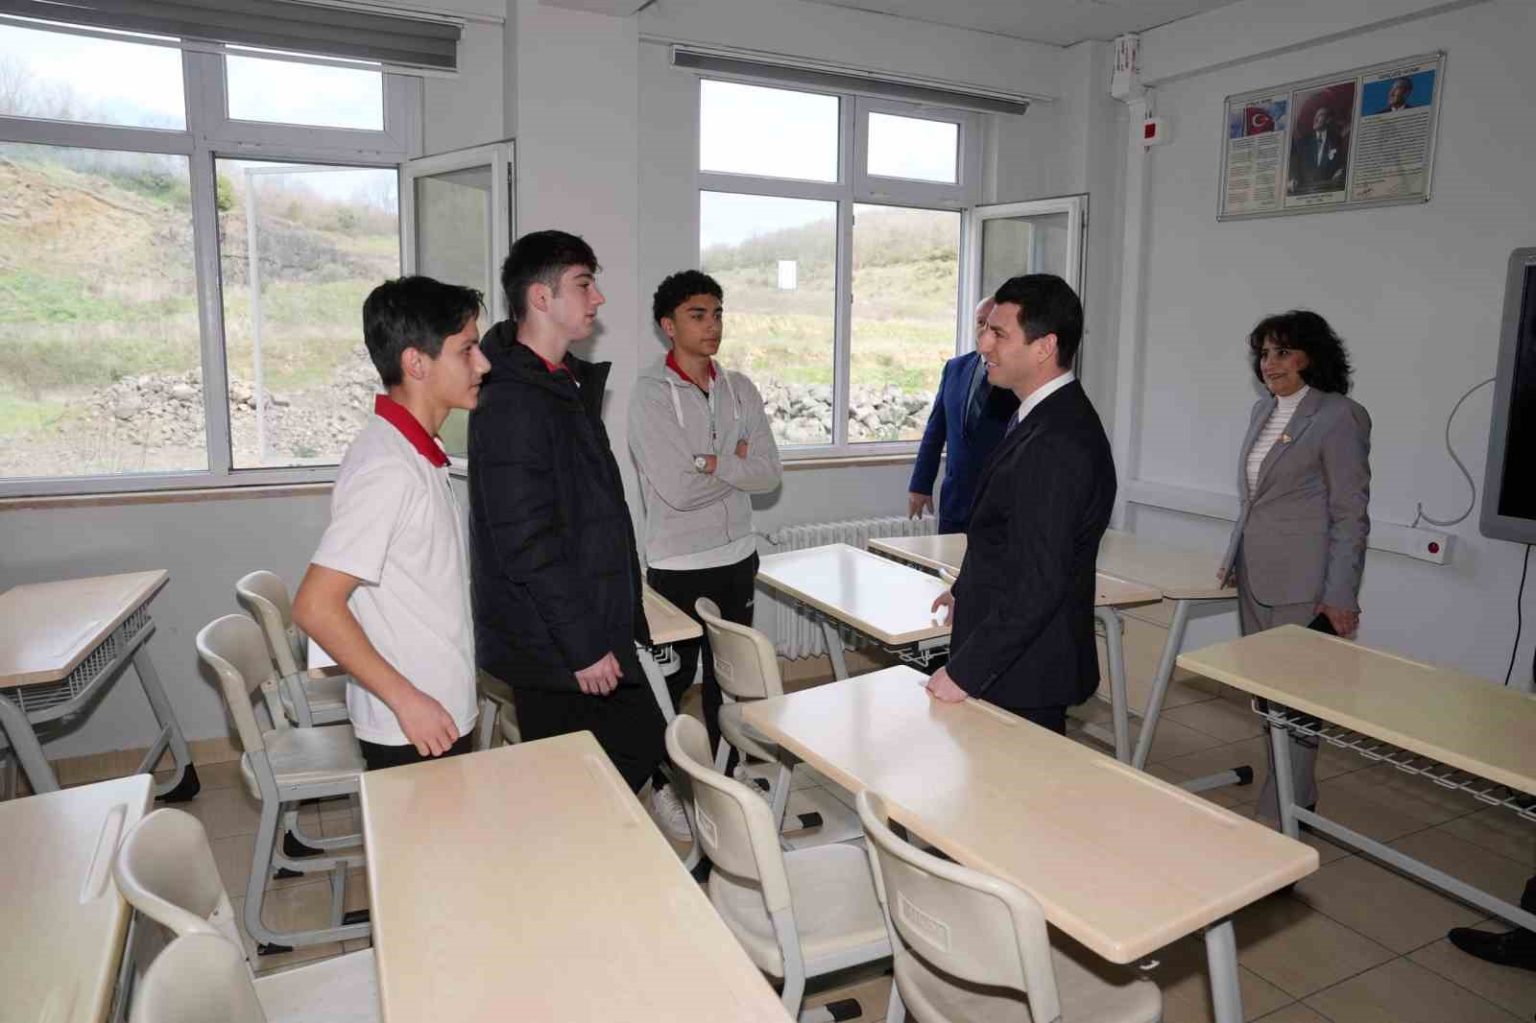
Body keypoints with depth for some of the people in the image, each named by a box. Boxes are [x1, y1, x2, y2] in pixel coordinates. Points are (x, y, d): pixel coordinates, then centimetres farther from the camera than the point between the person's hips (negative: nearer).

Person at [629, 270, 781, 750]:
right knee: (669, 683, 8)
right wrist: (737, 462, -8)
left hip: (738, 558, 5)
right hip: (677, 566, -5)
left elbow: (770, 474, -4)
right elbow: (676, 489, -20)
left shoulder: (740, 388, 5)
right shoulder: (651, 393, -11)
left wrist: (710, 463, -16)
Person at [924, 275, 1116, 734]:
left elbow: (1039, 583, -28)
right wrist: (968, 591, 23)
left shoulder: (1056, 442, -26)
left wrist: (964, 672, -22)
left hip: (1022, 677, -9)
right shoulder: (1056, 417, 7)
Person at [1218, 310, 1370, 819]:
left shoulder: (1339, 417, -9)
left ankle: (1284, 814, 10)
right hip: (1255, 578, 7)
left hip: (1304, 585, -7)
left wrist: (1341, 595, -14)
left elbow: (1351, 513, -11)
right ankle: (1291, 796, 28)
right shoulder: (1262, 411, 13)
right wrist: (1234, 556, 17)